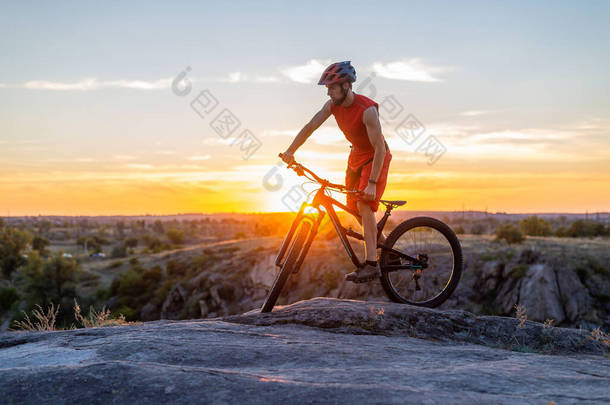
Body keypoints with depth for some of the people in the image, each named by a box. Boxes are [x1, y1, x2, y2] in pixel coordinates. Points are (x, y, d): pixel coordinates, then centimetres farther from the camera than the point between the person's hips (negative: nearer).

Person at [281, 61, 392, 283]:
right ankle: (382, 242, 32)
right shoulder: (333, 104, -10)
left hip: (376, 157, -7)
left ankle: (371, 265, -20)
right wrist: (290, 151, -12)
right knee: (353, 207, 8)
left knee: (364, 205, -20)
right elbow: (311, 126, -4)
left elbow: (380, 148, -31)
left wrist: (372, 183, -33)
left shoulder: (367, 109, -31)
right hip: (356, 155, 7)